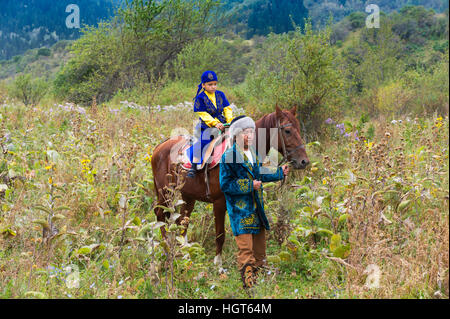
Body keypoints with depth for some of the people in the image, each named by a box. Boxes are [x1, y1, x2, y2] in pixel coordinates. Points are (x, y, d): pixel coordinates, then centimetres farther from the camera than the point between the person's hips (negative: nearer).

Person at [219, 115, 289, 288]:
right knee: (246, 248, -9)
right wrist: (249, 185, -19)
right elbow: (225, 184, -16)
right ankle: (248, 283, -4)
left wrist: (280, 172, 21)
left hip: (257, 208, 8)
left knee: (260, 245, 15)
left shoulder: (253, 153, 11)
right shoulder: (228, 156, -13)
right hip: (240, 210, -8)